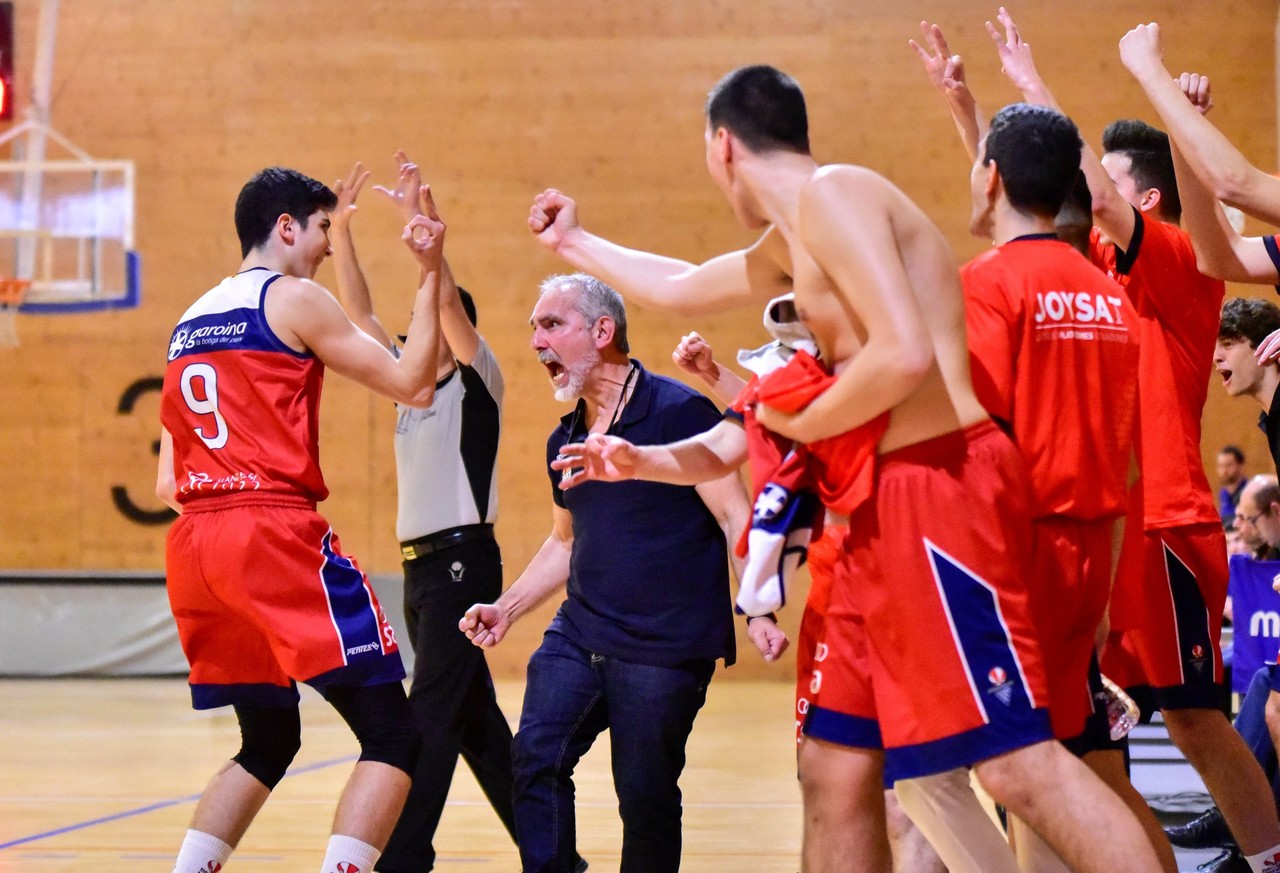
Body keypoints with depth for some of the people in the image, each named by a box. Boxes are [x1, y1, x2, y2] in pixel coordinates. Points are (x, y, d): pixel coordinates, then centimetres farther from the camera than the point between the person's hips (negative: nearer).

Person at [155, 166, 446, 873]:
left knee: (269, 741, 22)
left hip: (194, 546, 8)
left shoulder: (190, 319, 22)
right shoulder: (293, 299, 0)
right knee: (392, 735, -7)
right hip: (275, 535, -8)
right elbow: (414, 386, -1)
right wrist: (429, 275, 5)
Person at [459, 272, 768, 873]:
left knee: (645, 795, -4)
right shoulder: (565, 439, 14)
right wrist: (506, 608, 19)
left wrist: (758, 611, -21)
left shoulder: (678, 412, -9)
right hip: (578, 636, 6)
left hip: (665, 646, -6)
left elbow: (736, 518, -11)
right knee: (536, 756, -8)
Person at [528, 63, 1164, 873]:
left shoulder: (831, 194, -9)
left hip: (939, 488, -10)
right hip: (888, 505, 10)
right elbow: (685, 286, 41)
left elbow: (904, 355, -22)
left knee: (1019, 759, -16)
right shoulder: (791, 241, 21)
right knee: (835, 766, 11)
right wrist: (575, 244, 53)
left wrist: (798, 424, -7)